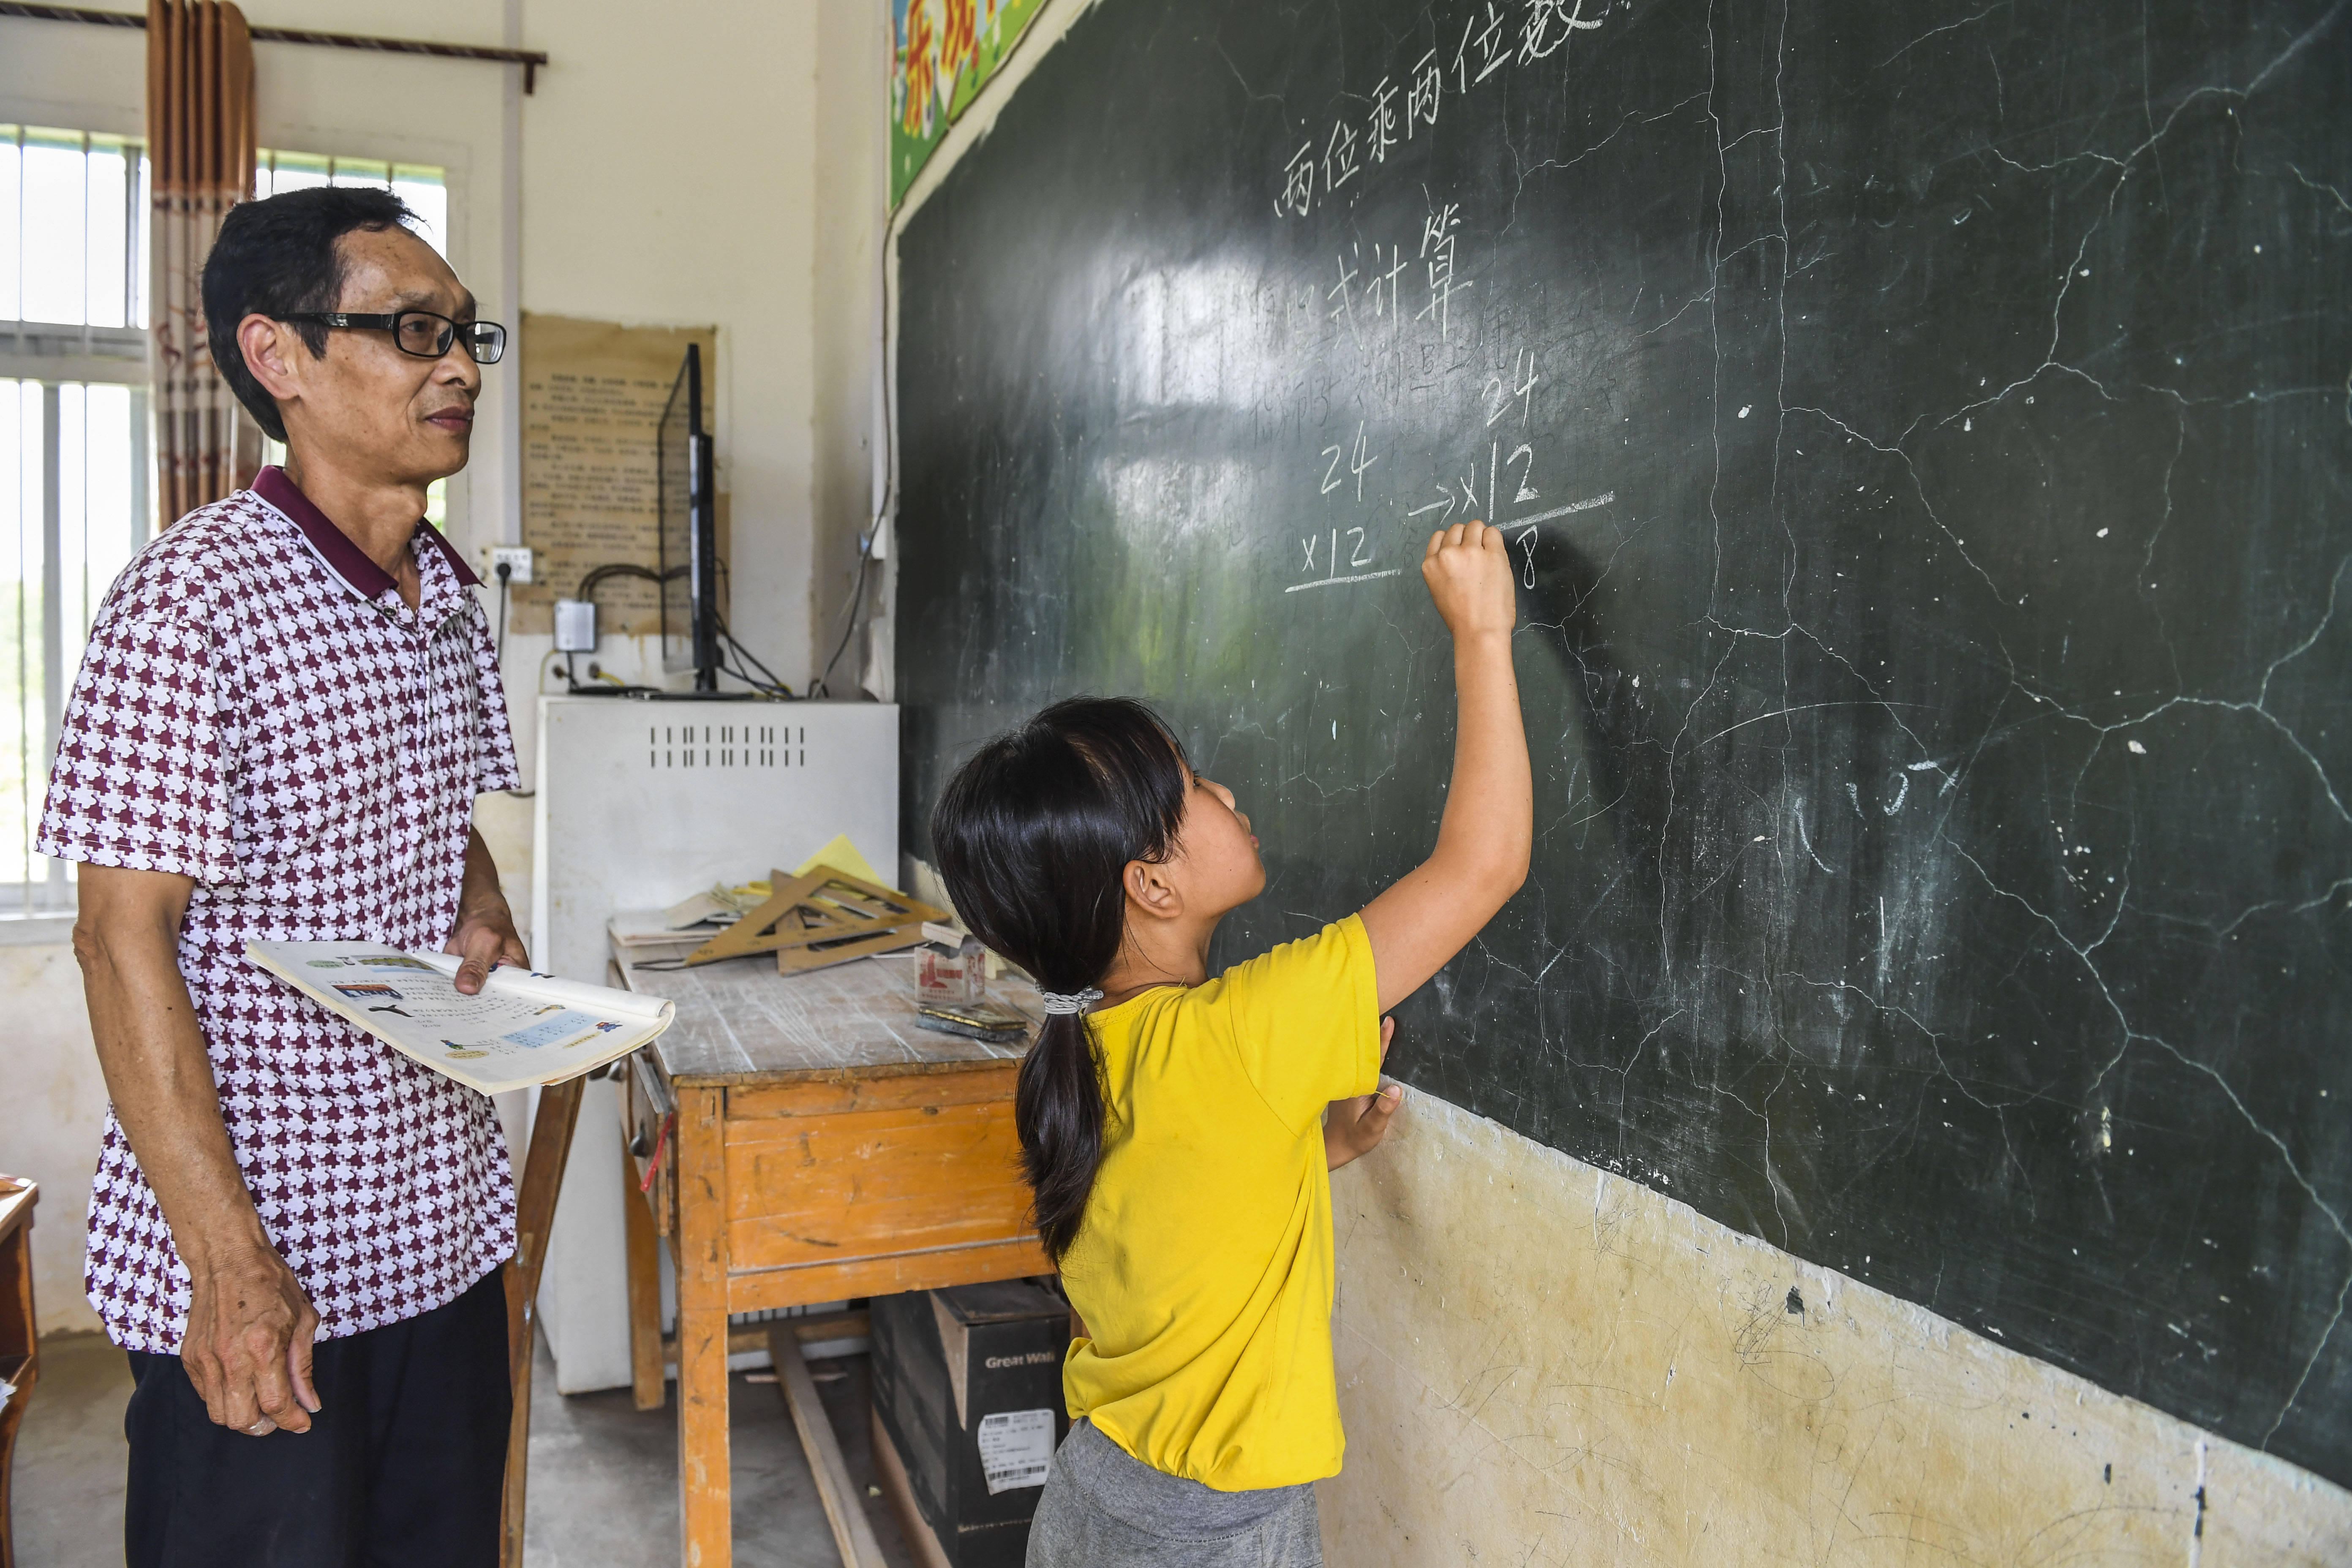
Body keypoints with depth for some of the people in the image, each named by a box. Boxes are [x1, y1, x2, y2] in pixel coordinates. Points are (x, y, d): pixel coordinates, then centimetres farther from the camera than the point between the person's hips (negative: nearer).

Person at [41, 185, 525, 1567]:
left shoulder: (450, 595, 8)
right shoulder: (192, 597, -16)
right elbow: (125, 938, -17)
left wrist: (483, 915, -3)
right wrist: (231, 1264, -19)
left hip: (442, 1228, 7)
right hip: (257, 1259, -7)